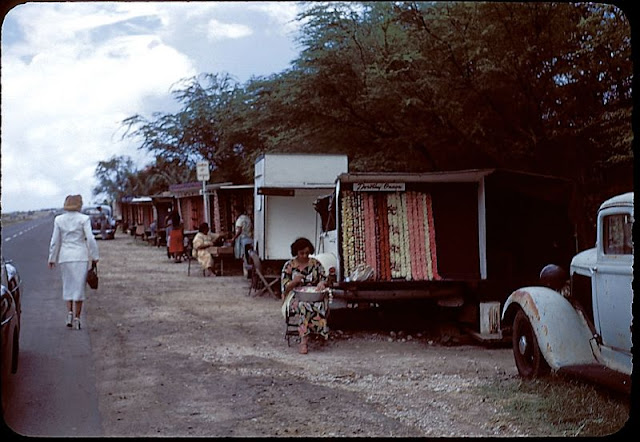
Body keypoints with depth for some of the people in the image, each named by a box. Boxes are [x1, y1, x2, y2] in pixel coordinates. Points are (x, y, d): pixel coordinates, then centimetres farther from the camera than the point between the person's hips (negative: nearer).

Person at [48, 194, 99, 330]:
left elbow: (55, 241, 3)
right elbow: (90, 239, -10)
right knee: (79, 287, 3)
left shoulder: (59, 220, 2)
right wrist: (94, 256, -1)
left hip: (64, 257, 2)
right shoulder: (84, 219, -6)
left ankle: (69, 312, 1)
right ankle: (76, 318, 2)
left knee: (67, 286, 16)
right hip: (81, 256, -2)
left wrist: (52, 258, 11)